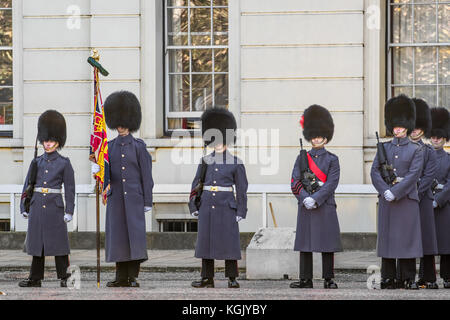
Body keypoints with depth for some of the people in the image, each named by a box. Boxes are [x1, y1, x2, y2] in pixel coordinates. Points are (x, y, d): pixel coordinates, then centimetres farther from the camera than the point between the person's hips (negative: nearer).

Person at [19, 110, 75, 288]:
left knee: (58, 241, -3)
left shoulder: (64, 163, 1)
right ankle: (36, 278, 12)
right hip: (37, 206, 4)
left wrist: (69, 211, -7)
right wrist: (24, 208, 7)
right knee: (37, 241, 6)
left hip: (55, 206, -3)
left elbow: (70, 189, -1)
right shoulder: (36, 162, 10)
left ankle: (63, 278, 3)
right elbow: (27, 185, 13)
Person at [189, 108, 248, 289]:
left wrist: (241, 211, -4)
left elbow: (241, 189, 0)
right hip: (207, 206, 3)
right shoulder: (205, 161, 8)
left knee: (229, 242, -2)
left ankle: (232, 278, 4)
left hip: (227, 206, -3)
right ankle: (207, 278, 10)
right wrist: (194, 207, 5)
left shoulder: (236, 162, 0)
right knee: (206, 241, 4)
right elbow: (196, 184, 11)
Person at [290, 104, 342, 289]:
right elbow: (294, 183, 2)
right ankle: (306, 280, 7)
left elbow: (331, 184, -7)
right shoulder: (302, 158, 10)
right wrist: (305, 198, -13)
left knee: (327, 245, -1)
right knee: (305, 245, 2)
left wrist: (315, 199, -17)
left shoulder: (332, 159, 3)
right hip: (305, 206, 2)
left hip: (325, 206, -2)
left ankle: (329, 279, 4)